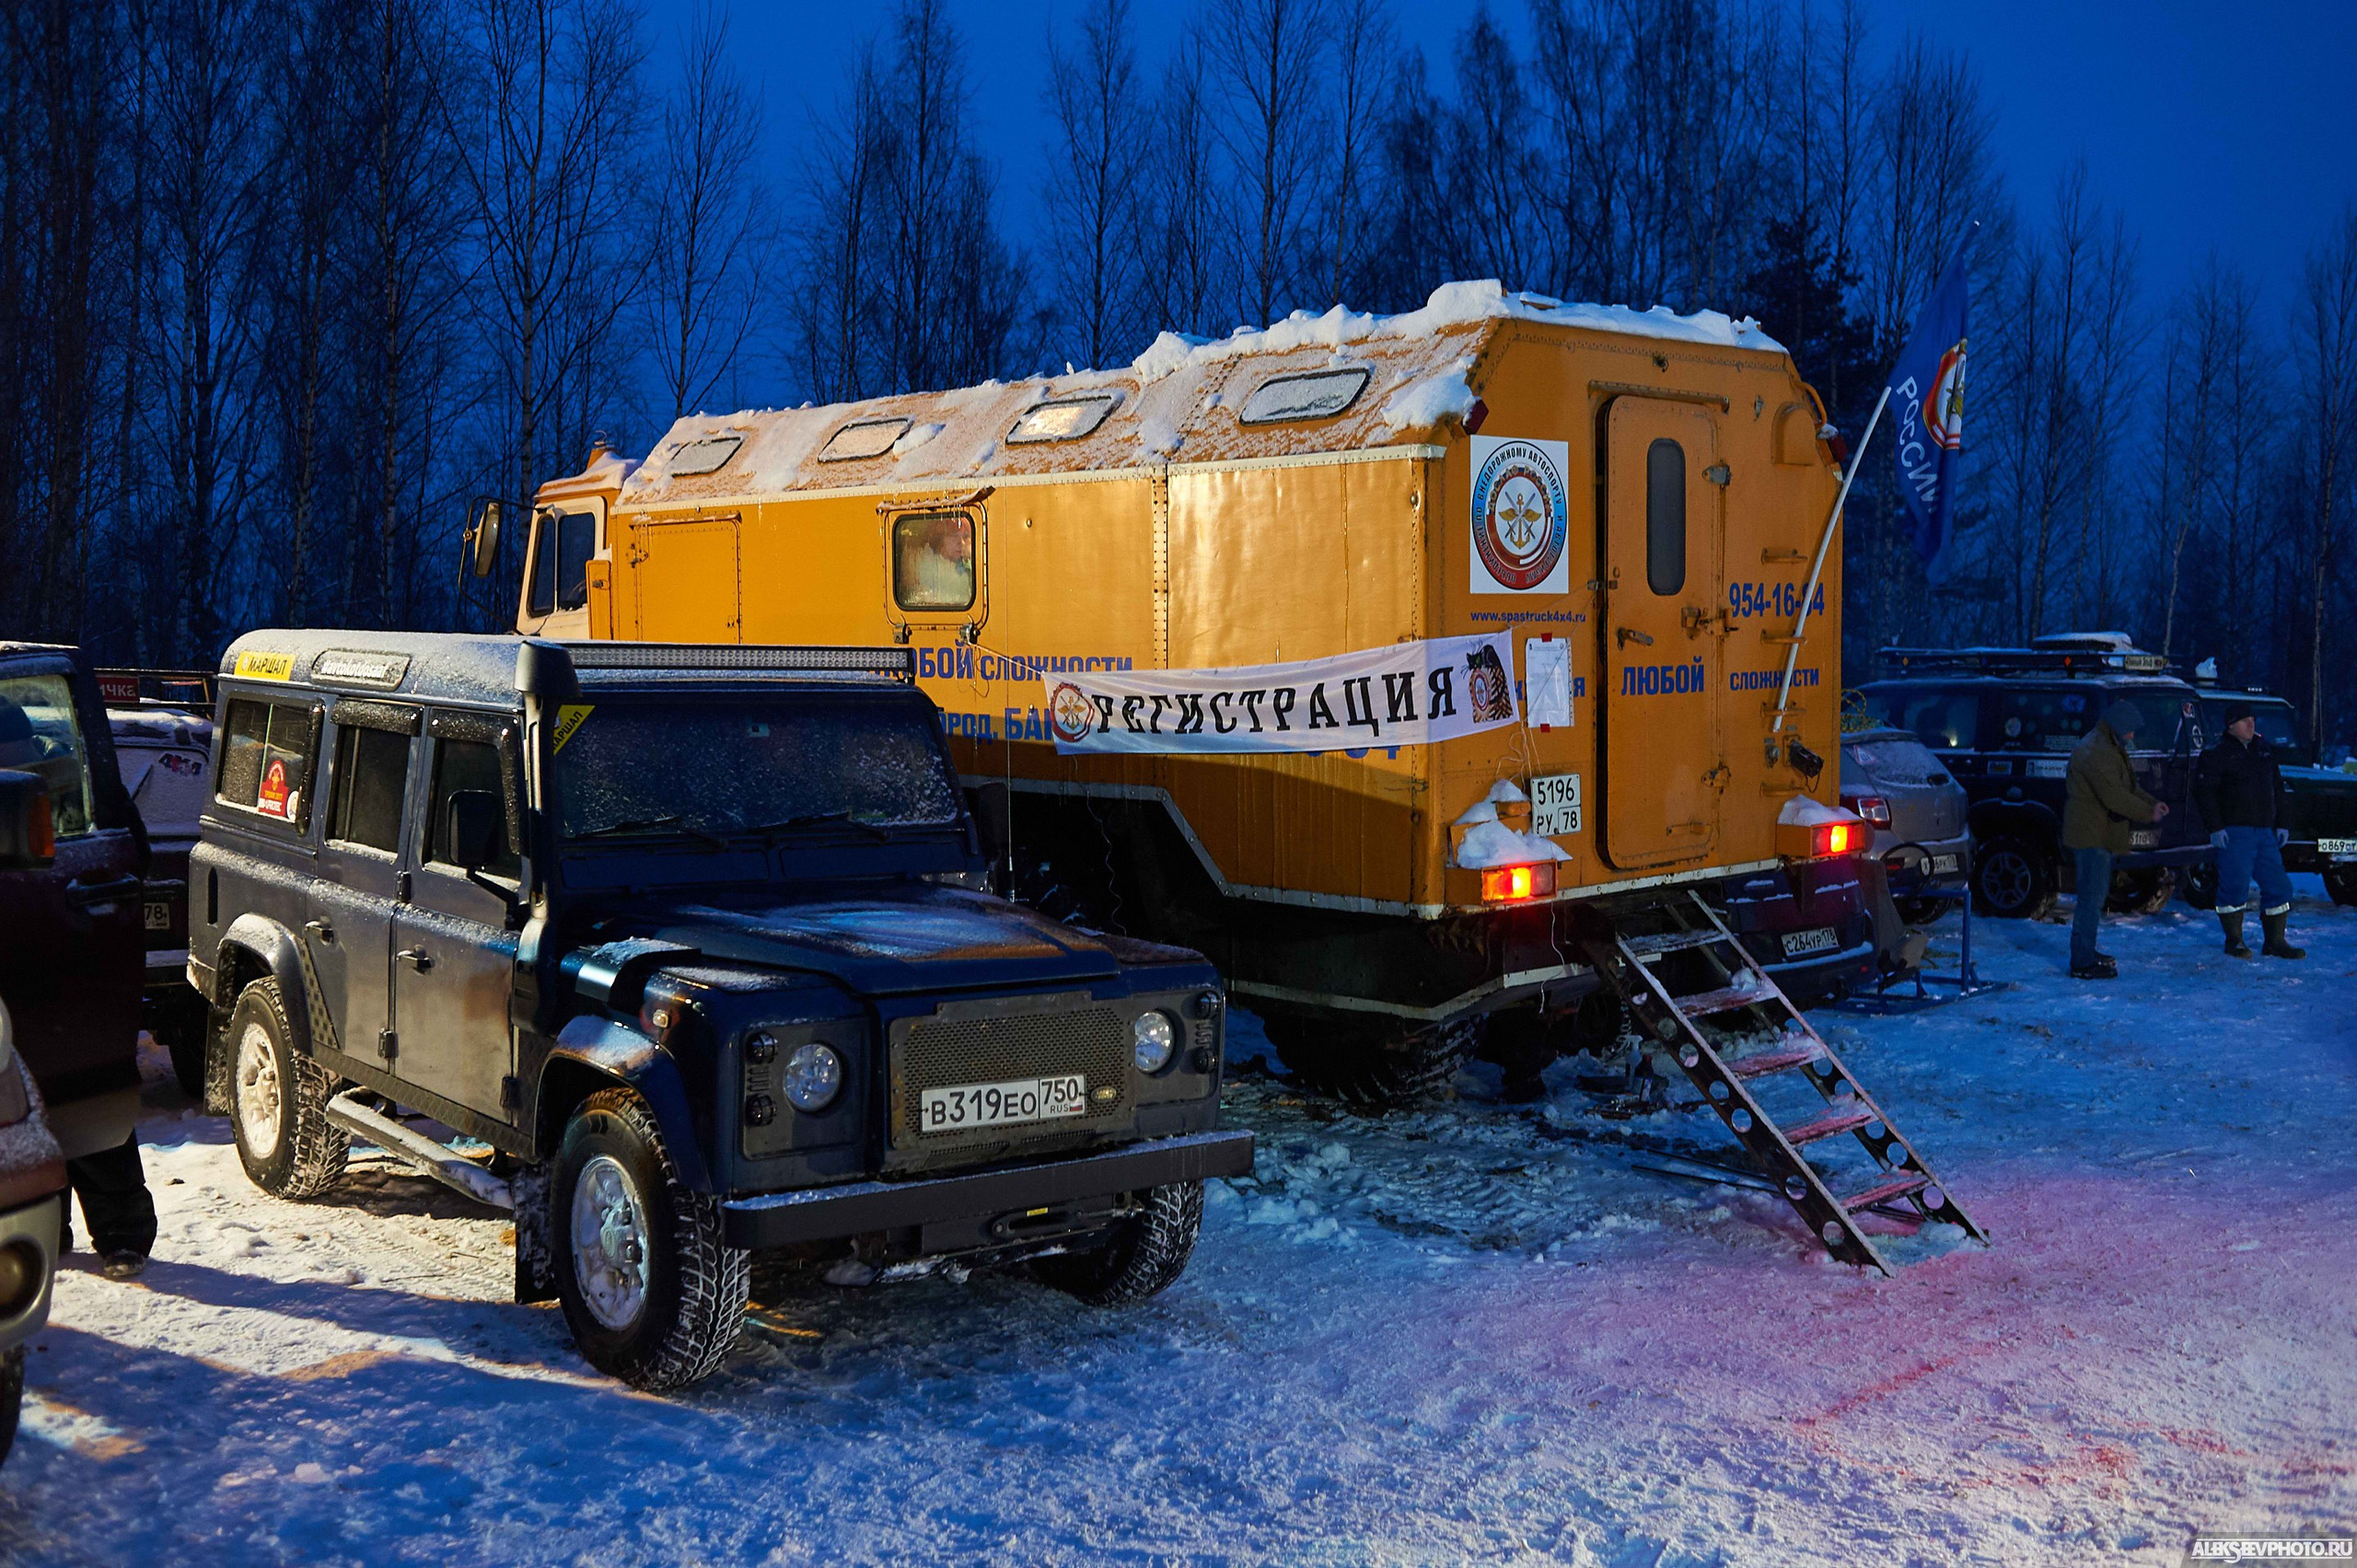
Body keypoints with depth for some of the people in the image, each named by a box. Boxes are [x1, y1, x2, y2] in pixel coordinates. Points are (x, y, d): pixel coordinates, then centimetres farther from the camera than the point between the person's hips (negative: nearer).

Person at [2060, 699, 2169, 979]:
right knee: (2092, 896, -10)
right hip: (2091, 835, -11)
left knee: (2095, 894, 19)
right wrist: (2148, 814, -16)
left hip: (2100, 835, 11)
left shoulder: (2110, 750, 18)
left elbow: (2129, 786, 21)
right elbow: (2114, 796, -24)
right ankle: (2083, 963, -9)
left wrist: (2153, 803, 5)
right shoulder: (2096, 753, -19)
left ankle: (2085, 953, 28)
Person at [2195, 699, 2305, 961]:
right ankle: (2234, 941, 6)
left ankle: (2275, 941, 12)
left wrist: (2280, 824, 13)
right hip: (2234, 832, -6)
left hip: (2265, 831, 6)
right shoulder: (2218, 754, -4)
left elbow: (2277, 789, 21)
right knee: (2235, 885, -6)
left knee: (2278, 885, 4)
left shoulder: (2264, 750, 15)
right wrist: (2214, 827, -15)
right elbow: (2204, 791, -8)